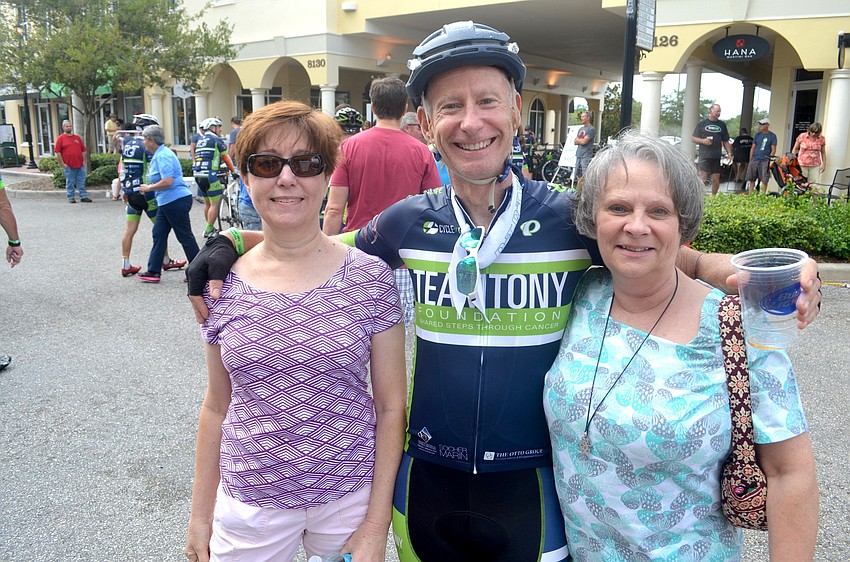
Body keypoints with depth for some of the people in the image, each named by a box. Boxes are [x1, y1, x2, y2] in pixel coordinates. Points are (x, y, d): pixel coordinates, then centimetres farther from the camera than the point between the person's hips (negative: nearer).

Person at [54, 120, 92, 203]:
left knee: (81, 182, 5)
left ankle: (83, 196, 9)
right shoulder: (61, 138, 1)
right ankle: (71, 197, 10)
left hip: (80, 165, 3)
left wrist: (84, 160, 7)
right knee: (70, 182, 2)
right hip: (68, 166, -3)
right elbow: (57, 152, -2)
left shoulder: (77, 137, 14)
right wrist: (62, 164, -8)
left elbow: (83, 150, 17)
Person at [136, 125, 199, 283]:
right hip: (167, 202, 11)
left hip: (176, 201, -11)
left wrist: (148, 188, -14)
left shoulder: (163, 156, -17)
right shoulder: (158, 154, 15)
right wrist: (148, 187, 14)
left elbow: (168, 181, -25)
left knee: (185, 236, -3)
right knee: (158, 235, 11)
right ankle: (153, 272, 16)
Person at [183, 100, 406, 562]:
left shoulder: (370, 278, -11)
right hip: (249, 503, 2)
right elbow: (217, 408, 5)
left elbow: (391, 408, -6)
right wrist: (201, 513, 9)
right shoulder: (224, 285, -5)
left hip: (350, 497, -1)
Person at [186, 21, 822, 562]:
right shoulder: (407, 223, -5)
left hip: (531, 482, -1)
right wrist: (230, 245, -5)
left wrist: (735, 270, -18)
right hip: (427, 476, 2)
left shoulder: (570, 218, -11)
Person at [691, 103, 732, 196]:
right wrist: (703, 140, -13)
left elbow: (725, 141, 17)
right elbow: (693, 138, 5)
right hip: (704, 156, -3)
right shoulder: (702, 124, 6)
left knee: (716, 179, 5)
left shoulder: (722, 125, 15)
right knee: (702, 177, -11)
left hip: (717, 157, 3)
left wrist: (729, 153, 5)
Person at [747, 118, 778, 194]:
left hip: (765, 161, -4)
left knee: (764, 180, -4)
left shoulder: (772, 136, 0)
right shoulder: (757, 134, 12)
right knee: (751, 179, 6)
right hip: (754, 160, 4)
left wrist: (769, 159, -10)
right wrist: (750, 159, 8)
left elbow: (773, 149, -2)